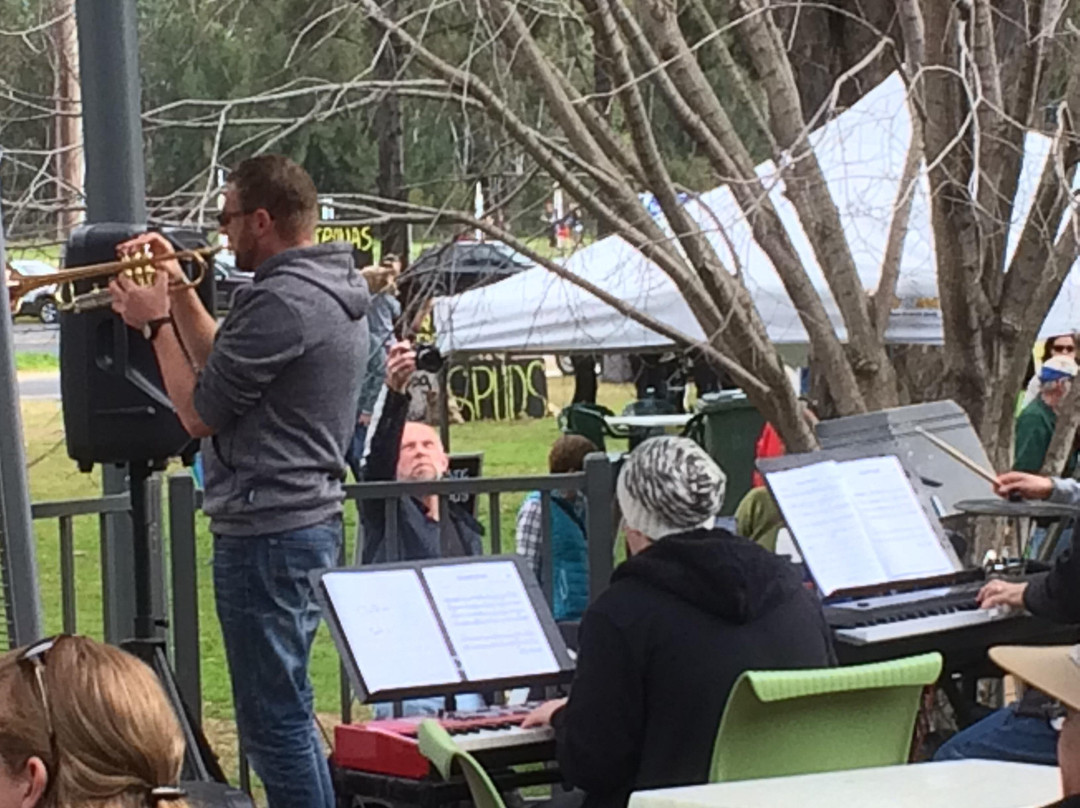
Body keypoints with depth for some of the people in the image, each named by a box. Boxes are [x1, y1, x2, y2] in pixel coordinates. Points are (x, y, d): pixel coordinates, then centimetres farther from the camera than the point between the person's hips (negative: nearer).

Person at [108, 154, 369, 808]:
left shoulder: (280, 301, -19)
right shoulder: (334, 289, 13)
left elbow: (200, 411, -15)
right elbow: (225, 367, 20)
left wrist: (155, 321, -3)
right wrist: (179, 294, 16)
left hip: (266, 534, -11)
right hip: (312, 518, 11)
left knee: (274, 720, -5)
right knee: (288, 712, 19)